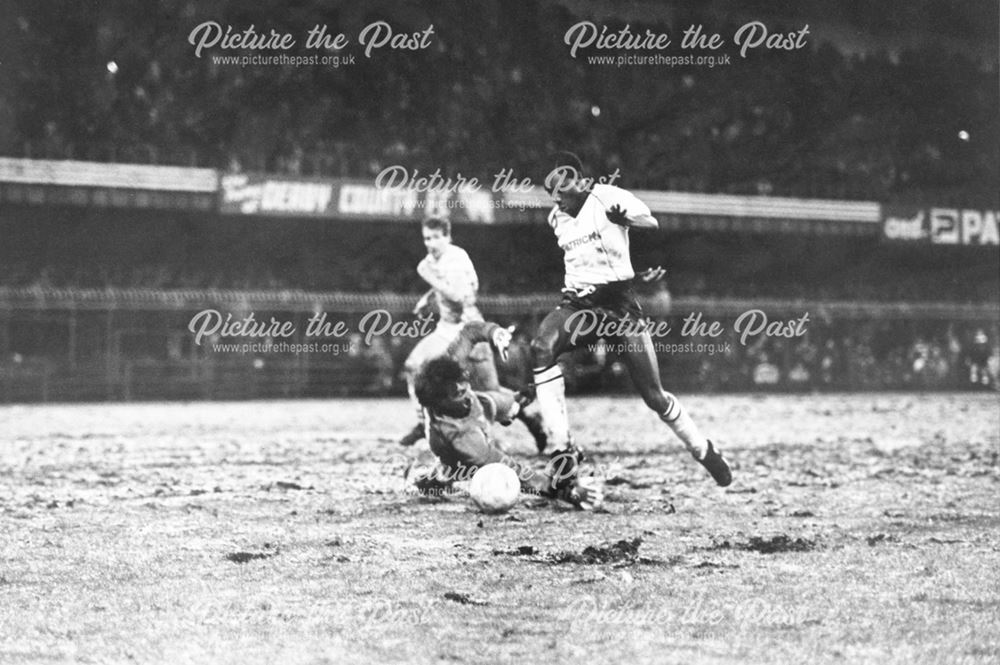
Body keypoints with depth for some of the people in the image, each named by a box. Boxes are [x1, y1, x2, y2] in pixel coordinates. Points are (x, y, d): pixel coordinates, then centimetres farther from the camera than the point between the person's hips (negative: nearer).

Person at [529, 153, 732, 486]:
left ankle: (703, 450, 24)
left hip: (618, 300, -4)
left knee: (654, 396, -2)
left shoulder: (607, 198, -9)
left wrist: (624, 218, -37)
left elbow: (651, 222, -20)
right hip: (577, 303, 4)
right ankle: (561, 445, -31)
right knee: (541, 347, -29)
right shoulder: (557, 218, 9)